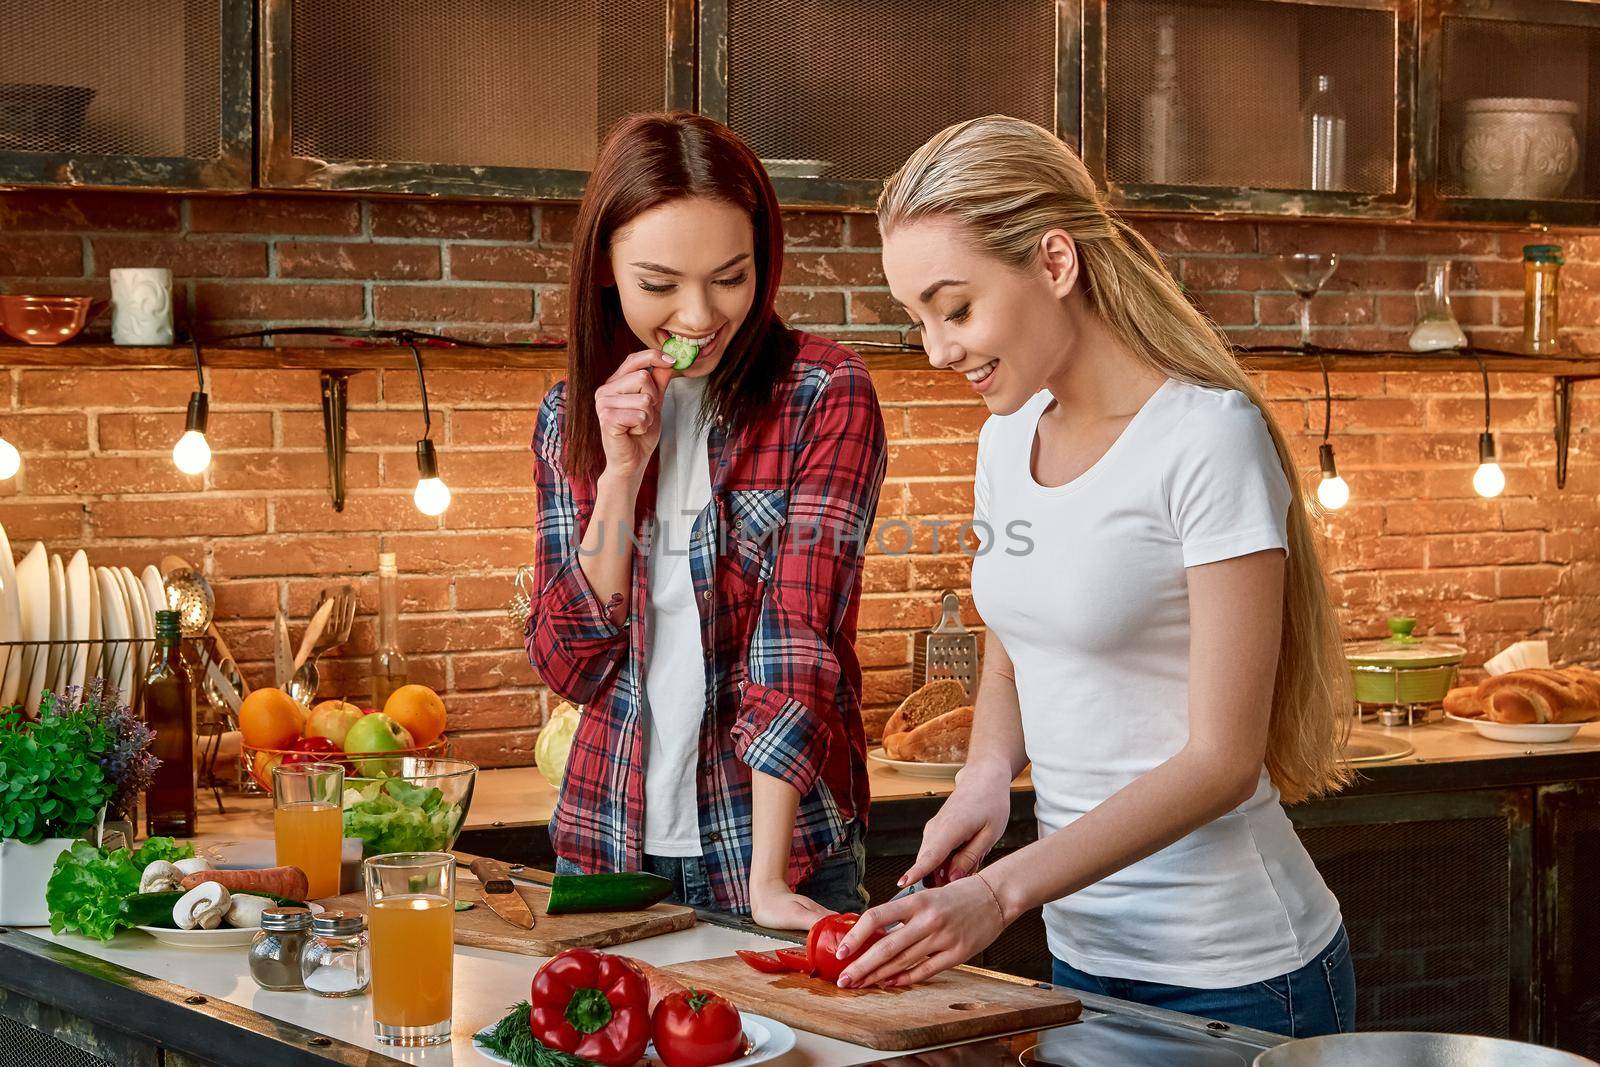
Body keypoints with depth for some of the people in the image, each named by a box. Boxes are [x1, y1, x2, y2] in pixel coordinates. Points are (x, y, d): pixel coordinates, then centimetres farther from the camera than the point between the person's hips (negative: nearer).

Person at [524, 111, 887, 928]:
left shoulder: (825, 396, -9)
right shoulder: (572, 416, 3)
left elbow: (799, 643, -18)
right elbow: (570, 666, -1)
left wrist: (769, 879, -25)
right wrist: (620, 472, -12)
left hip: (783, 850, -3)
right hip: (606, 847, 4)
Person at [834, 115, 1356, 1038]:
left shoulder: (1209, 439, -17)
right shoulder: (1009, 437, 5)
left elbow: (1221, 760, -20)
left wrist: (1002, 892, -27)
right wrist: (988, 773, -3)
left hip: (1232, 979, -7)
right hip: (1083, 955, 7)